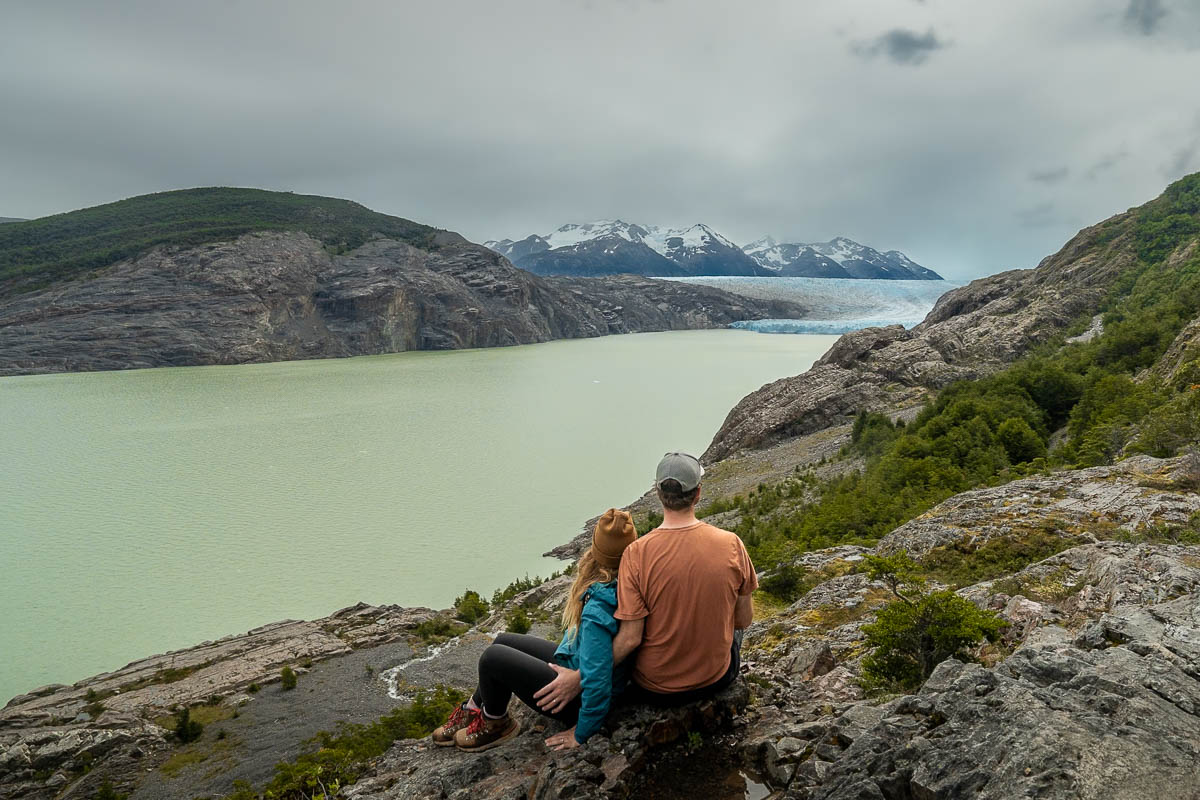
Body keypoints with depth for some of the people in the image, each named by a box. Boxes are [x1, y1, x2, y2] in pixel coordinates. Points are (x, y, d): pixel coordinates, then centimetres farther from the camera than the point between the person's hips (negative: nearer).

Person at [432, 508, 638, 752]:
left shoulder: (597, 609, -36)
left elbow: (597, 679, -33)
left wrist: (581, 733, -19)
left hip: (579, 699, -9)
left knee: (493, 657, -6)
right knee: (503, 641, 15)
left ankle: (495, 724, 20)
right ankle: (472, 711, 30)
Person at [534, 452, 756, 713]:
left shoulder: (637, 553, -22)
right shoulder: (731, 544, -17)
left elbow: (630, 638, -20)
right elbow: (743, 619, -4)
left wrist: (579, 678, -10)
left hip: (655, 690, -1)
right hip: (717, 678, 1)